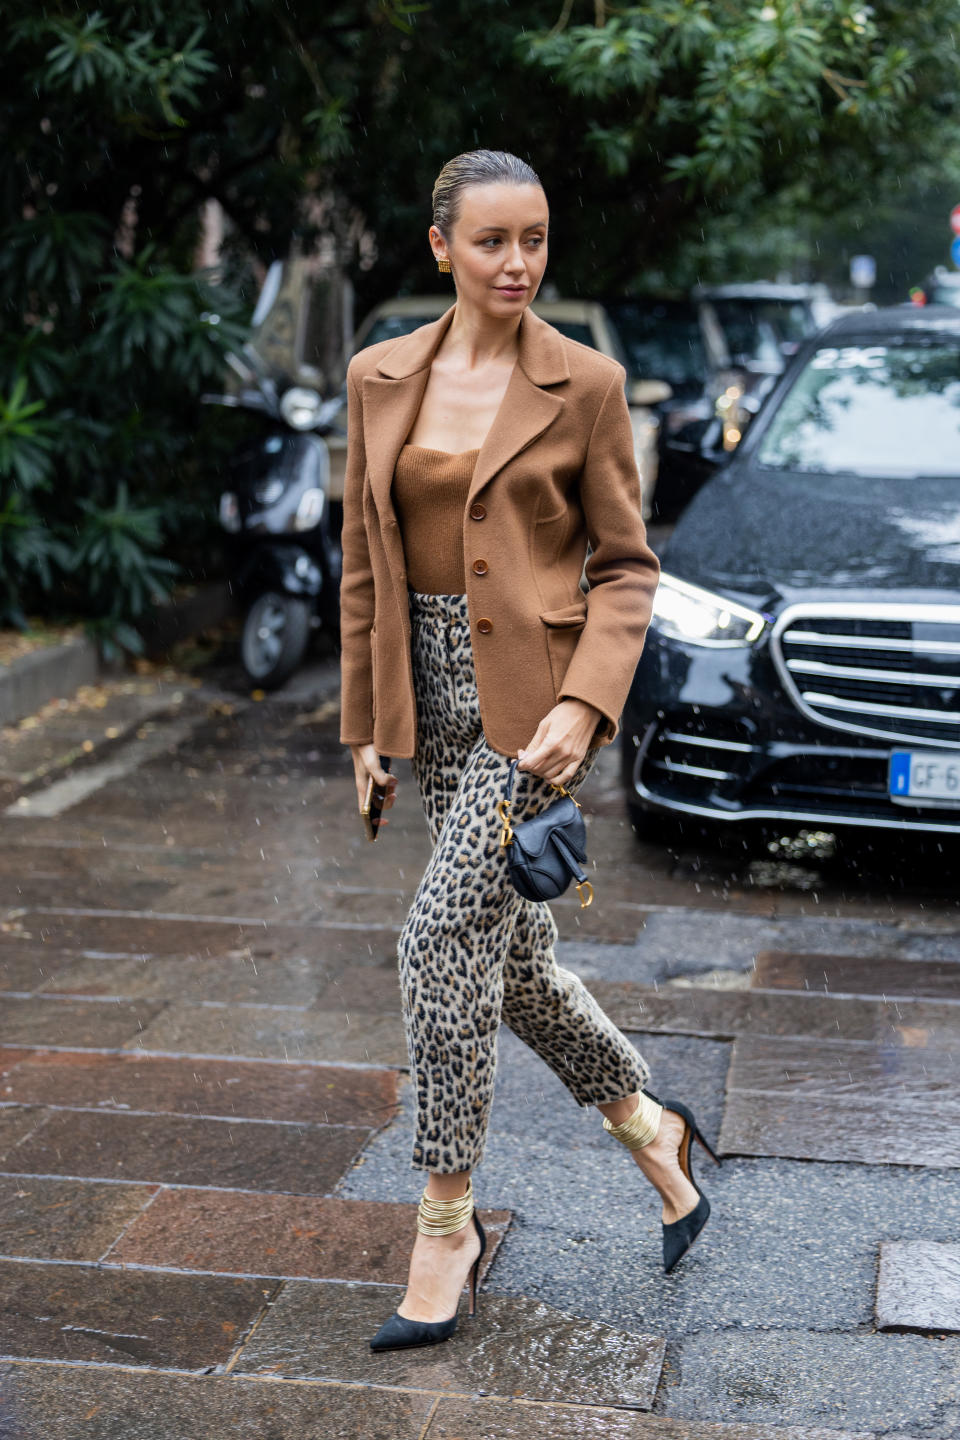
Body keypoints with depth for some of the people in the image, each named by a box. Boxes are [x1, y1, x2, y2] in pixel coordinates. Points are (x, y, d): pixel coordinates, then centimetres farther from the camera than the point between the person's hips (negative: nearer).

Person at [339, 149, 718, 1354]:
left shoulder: (585, 385, -5)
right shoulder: (380, 379, 5)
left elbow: (625, 565, -3)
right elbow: (364, 563, 9)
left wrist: (584, 706, -16)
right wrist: (366, 724, 8)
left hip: (538, 695, -5)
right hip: (435, 695, 5)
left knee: (444, 934, -12)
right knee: (506, 951, 11)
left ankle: (447, 1221, 4)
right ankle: (648, 1127, 35)